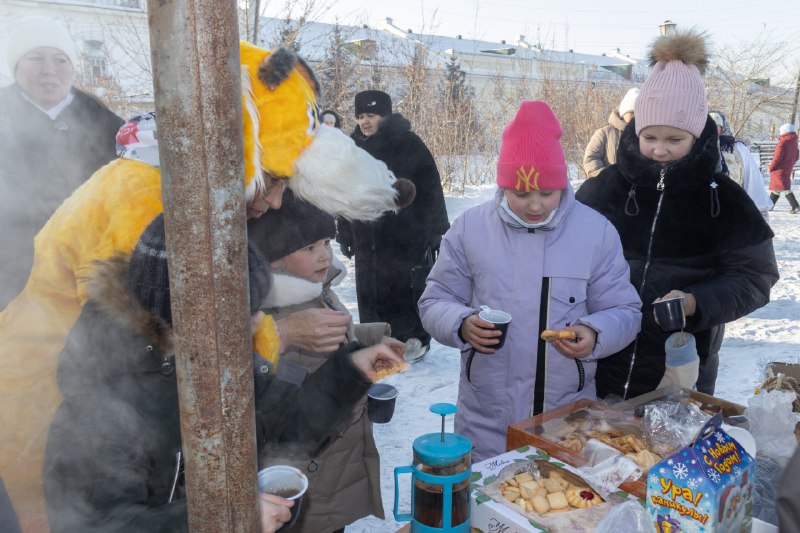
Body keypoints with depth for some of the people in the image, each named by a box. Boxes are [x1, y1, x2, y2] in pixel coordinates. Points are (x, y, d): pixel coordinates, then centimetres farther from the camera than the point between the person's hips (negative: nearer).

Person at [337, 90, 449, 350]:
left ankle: (415, 338, 18)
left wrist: (436, 230, -10)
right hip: (367, 238, 5)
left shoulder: (408, 144, -6)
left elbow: (430, 189, -7)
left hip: (407, 235, -5)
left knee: (408, 287, 2)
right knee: (370, 289, 9)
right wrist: (345, 233, 11)